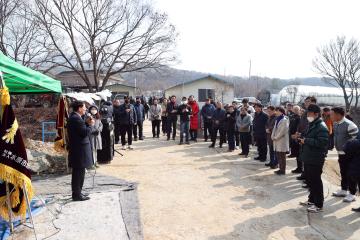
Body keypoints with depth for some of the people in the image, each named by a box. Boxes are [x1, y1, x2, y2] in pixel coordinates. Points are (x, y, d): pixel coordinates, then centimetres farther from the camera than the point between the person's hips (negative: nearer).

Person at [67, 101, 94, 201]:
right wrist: (90, 125, -7)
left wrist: (87, 123, 4)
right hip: (79, 150, -11)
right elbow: (85, 132, -22)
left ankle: (77, 193, 29)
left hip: (77, 149, 11)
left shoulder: (74, 117, 14)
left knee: (78, 173, 18)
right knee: (79, 173, -2)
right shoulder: (76, 119, -20)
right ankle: (77, 195, 7)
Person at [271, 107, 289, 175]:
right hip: (277, 141, 8)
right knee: (278, 156, 12)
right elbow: (275, 128, 17)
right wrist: (273, 136, 3)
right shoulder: (277, 119, 15)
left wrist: (276, 137, -13)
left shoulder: (284, 120, -12)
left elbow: (283, 131, -18)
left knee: (282, 156, 0)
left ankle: (283, 170, 8)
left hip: (282, 141, -8)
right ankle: (281, 168, 22)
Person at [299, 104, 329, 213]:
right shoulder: (311, 125, 15)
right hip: (308, 158, 10)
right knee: (309, 180, 19)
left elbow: (322, 142, -27)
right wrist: (302, 139, 7)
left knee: (316, 181, -1)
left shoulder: (321, 127, -17)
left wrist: (306, 141, -21)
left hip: (316, 160, -10)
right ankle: (312, 199, 33)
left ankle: (318, 205, 11)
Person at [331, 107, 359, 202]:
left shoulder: (349, 125, -21)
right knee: (343, 173, 18)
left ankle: (352, 194, 12)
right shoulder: (335, 124, 5)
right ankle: (343, 190, 31)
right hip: (340, 153, 8)